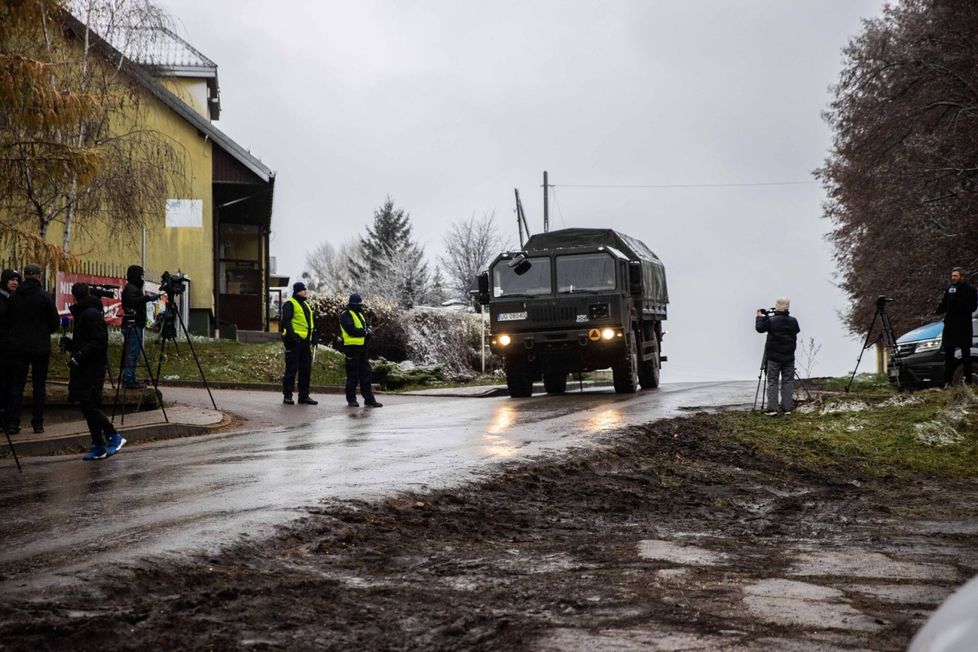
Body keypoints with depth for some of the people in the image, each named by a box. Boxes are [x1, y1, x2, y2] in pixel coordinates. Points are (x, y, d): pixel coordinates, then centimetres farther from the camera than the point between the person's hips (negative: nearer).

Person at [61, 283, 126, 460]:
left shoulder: (91, 314, -13)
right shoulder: (83, 313, 19)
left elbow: (99, 343, -21)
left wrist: (79, 356, -23)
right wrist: (69, 343, 9)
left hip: (93, 368, -10)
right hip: (84, 368, 10)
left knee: (89, 404, -13)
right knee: (88, 406, 9)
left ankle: (113, 437, -8)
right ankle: (98, 447, 12)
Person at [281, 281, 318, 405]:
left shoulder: (306, 305, 21)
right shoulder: (290, 304, -6)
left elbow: (311, 323, 26)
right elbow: (286, 321, -16)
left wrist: (313, 335, 17)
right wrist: (292, 335, -25)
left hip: (305, 341, 8)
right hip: (294, 341, -8)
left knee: (306, 369, 9)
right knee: (291, 369, -5)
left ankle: (304, 395, 14)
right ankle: (287, 395, -1)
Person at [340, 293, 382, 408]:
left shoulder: (360, 314, 19)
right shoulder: (346, 315, -8)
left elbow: (367, 327, 17)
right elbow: (351, 330, -19)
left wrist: (367, 331, -7)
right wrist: (364, 332, -8)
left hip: (362, 348, 8)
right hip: (352, 348, -8)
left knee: (365, 374, 7)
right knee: (353, 375, -3)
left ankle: (369, 399, 8)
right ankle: (351, 399, 5)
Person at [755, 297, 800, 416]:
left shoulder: (771, 321, -11)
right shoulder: (793, 321, -2)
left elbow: (759, 328, 0)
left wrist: (760, 317, 18)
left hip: (774, 357, -2)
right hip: (788, 357, 2)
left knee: (772, 382, 2)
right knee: (788, 381, 7)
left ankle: (772, 408, -5)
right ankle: (787, 408, 6)